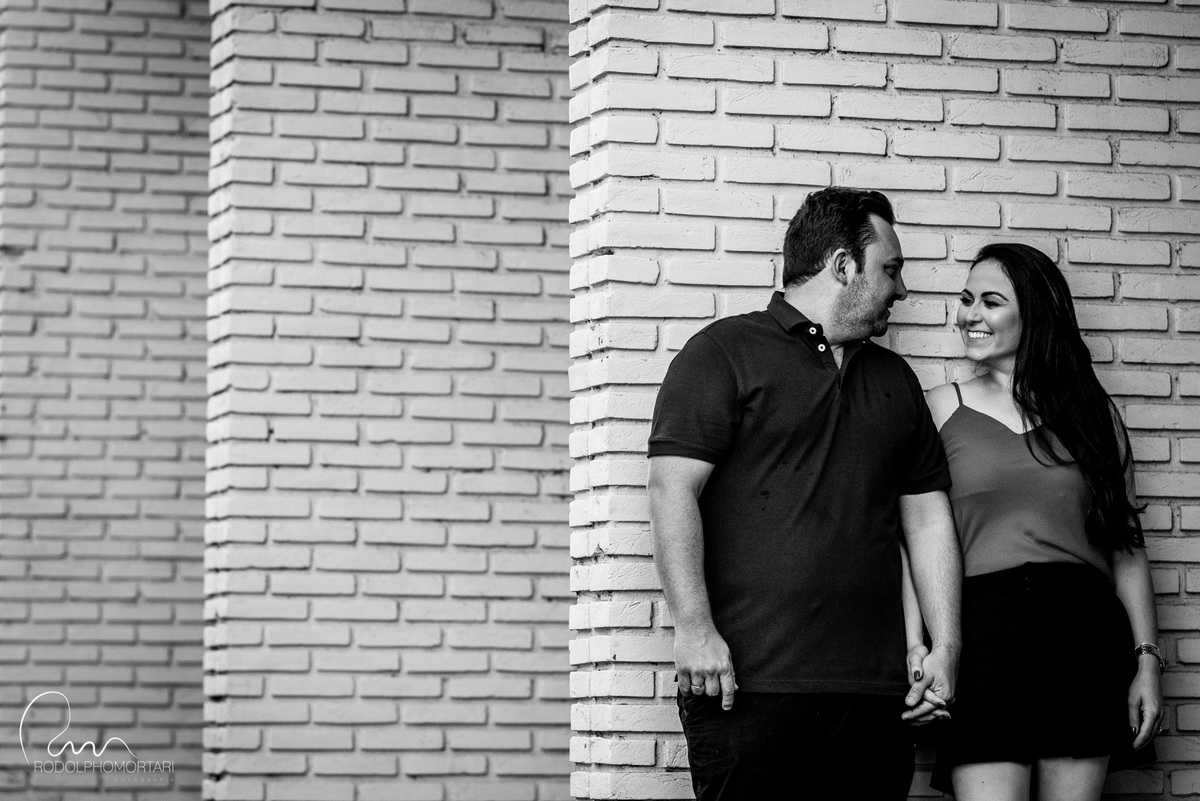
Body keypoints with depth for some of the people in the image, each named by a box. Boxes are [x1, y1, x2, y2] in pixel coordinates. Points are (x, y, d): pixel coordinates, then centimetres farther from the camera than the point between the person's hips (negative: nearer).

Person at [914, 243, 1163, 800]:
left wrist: (1146, 658, 5)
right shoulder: (942, 408, 9)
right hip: (984, 626, -2)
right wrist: (916, 646, -8)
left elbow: (1126, 545, 12)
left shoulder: (1092, 411, 13)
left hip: (1085, 629, 2)